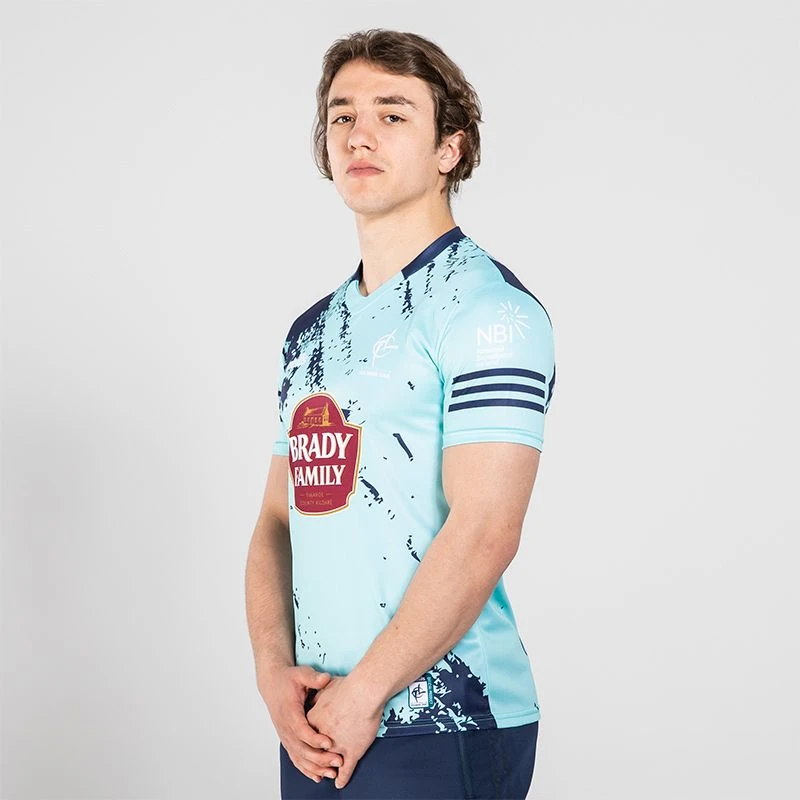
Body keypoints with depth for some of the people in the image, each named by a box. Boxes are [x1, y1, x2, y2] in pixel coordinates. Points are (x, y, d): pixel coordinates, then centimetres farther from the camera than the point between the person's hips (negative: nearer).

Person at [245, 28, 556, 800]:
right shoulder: (310, 332, 12)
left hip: (441, 729, -6)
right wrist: (275, 670, -4)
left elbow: (483, 534, -19)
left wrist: (364, 693, -15)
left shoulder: (485, 306, -11)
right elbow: (277, 520, 11)